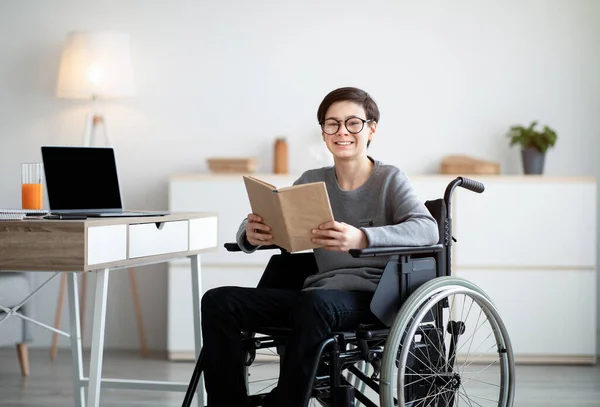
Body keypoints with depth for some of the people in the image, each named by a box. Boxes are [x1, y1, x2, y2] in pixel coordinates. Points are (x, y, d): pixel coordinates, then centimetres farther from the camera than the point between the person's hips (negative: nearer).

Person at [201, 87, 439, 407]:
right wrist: (251, 234, -18)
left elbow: (427, 229, -18)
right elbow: (257, 225, 10)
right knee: (218, 302, -13)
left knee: (315, 303, -39)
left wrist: (363, 238, -37)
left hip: (372, 296, -5)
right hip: (320, 291, 5)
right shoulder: (312, 182, 14)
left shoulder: (390, 179, 0)